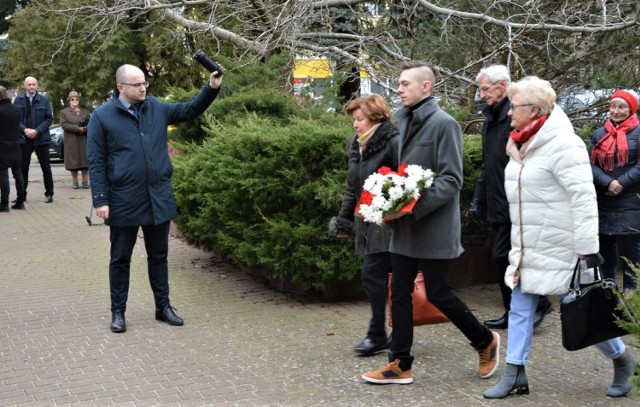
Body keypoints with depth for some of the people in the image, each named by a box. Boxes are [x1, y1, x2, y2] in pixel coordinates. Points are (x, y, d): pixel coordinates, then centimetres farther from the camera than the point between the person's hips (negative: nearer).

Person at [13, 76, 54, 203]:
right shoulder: (18, 100, 3)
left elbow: (49, 118, -1)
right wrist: (24, 130, -13)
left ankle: (49, 194, 13)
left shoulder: (44, 100, 0)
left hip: (41, 138, -1)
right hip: (24, 139, 1)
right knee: (23, 167, 6)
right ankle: (22, 195, 15)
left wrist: (37, 131, -13)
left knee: (46, 167, 4)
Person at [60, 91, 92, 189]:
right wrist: (77, 128, -15)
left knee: (85, 160, -2)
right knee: (73, 161, -4)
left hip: (84, 140, 2)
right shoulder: (64, 112, 8)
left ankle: (85, 181, 2)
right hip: (71, 141, -2)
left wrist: (86, 128, -15)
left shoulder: (85, 112, 16)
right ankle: (74, 182, 1)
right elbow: (64, 124, -6)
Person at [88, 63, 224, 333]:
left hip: (159, 198, 4)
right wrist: (100, 200, -12)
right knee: (120, 259, 9)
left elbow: (190, 110, 15)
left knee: (158, 256, 15)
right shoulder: (102, 116, -6)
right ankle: (118, 312, 21)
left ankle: (163, 306, 26)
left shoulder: (157, 108, 6)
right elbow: (96, 162, -7)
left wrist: (212, 88, -1)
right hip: (124, 202, -4)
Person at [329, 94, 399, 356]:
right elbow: (352, 187, 19)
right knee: (381, 276, 10)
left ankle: (377, 335, 4)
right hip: (368, 223, 8)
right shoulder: (356, 146, 14)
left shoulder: (393, 143, -13)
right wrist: (344, 219, 16)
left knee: (372, 274, -8)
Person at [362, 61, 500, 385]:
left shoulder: (444, 123, -12)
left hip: (433, 227, -7)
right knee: (400, 294, 8)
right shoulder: (404, 121, 12)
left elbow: (451, 180, -16)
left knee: (438, 294, 2)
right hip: (404, 228, 7)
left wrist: (414, 207, -24)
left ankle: (486, 341, 25)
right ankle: (399, 365, 17)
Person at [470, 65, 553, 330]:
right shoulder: (491, 120, 17)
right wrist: (478, 199, 18)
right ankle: (514, 313, 20)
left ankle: (539, 304, 9)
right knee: (502, 258, 11)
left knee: (503, 256, -7)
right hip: (498, 204, 9)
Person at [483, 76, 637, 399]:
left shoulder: (562, 144, -19)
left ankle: (622, 360, 26)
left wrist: (588, 250, -24)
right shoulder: (524, 146, 10)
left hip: (560, 248, -9)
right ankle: (515, 375, 14)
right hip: (527, 248, 9)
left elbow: (583, 199, -23)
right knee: (520, 308, 7)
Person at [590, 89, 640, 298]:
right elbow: (592, 165, 2)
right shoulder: (599, 134, 9)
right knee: (605, 246, 10)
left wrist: (622, 183, -16)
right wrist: (607, 183, -14)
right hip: (603, 203, 3)